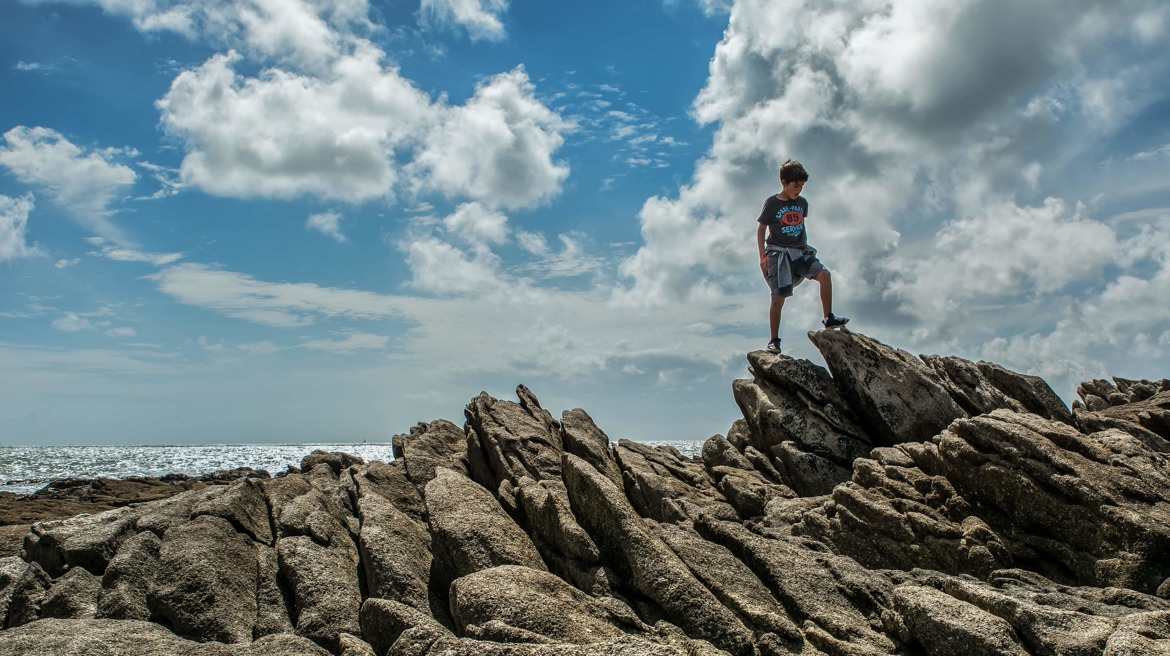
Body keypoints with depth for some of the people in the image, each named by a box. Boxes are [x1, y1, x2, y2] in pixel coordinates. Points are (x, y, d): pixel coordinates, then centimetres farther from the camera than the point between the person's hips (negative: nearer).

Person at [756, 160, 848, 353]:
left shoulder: (802, 203, 8)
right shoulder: (772, 203, -5)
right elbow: (761, 229, -2)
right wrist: (762, 255, -9)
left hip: (799, 251, 5)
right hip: (778, 252, -4)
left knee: (824, 274, -17)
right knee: (778, 297, -8)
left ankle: (828, 318, -6)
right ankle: (774, 340, 2)